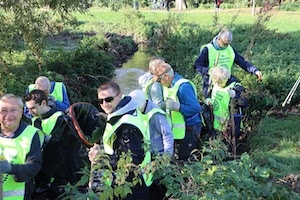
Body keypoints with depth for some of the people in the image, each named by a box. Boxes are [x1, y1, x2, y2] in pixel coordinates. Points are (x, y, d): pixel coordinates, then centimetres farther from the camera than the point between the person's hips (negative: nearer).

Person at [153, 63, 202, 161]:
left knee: (183, 158, -2)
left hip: (188, 129, -9)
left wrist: (176, 106, -29)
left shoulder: (183, 86, -22)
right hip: (176, 129, 9)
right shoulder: (168, 85, 7)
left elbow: (196, 108, -27)